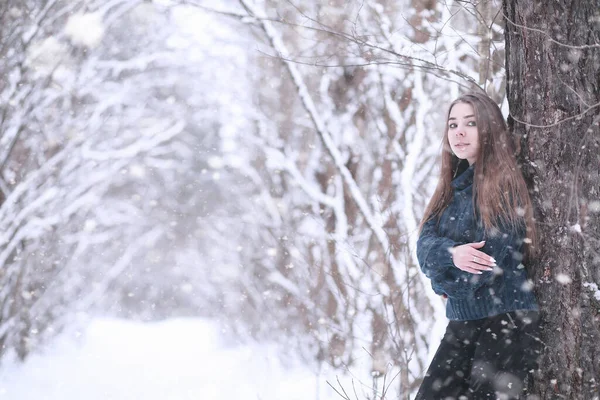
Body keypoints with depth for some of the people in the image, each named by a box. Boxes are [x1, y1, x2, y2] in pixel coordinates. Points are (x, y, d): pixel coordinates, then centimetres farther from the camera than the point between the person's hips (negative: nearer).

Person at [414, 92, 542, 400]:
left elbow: (490, 261, -16)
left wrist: (444, 283, 1)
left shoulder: (504, 184, -10)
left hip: (506, 321, -7)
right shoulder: (452, 188, 13)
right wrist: (451, 253, -21)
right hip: (462, 324, 7)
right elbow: (425, 245, 1)